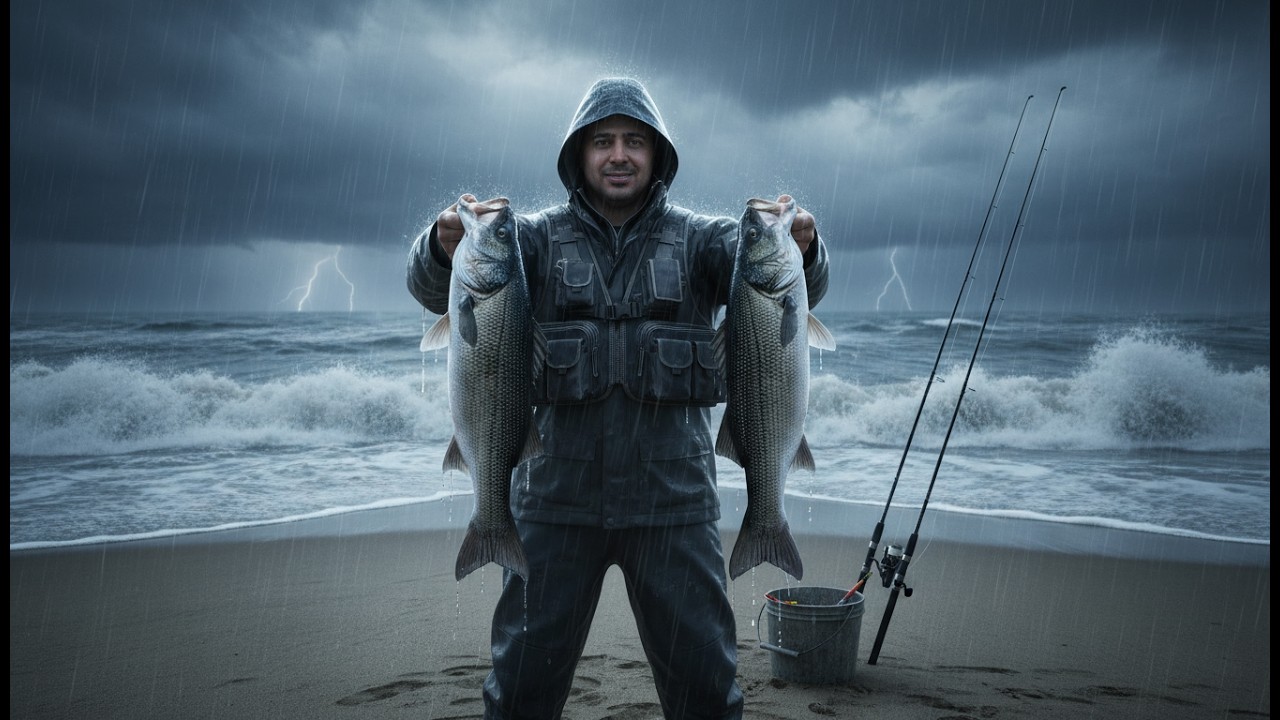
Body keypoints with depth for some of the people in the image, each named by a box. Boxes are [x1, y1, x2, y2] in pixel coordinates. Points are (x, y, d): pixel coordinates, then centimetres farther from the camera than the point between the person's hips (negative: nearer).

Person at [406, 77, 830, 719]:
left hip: (673, 502, 0)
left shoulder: (697, 240, 4)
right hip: (555, 499, 0)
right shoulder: (540, 238, 4)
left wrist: (795, 250, -35)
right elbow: (436, 288, -10)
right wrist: (450, 245, -33)